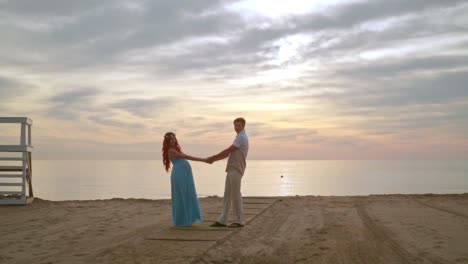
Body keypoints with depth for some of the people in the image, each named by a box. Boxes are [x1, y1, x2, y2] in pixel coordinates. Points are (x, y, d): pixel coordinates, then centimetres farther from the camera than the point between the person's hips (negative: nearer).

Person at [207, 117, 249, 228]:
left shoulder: (241, 137, -11)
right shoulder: (240, 137, 22)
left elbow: (227, 151, -14)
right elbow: (228, 153, 21)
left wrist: (213, 157, -7)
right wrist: (214, 159, 15)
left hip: (236, 170, -10)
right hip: (232, 169, 10)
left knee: (235, 195, -5)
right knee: (227, 194, 7)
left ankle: (239, 221, 2)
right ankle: (222, 220, 8)